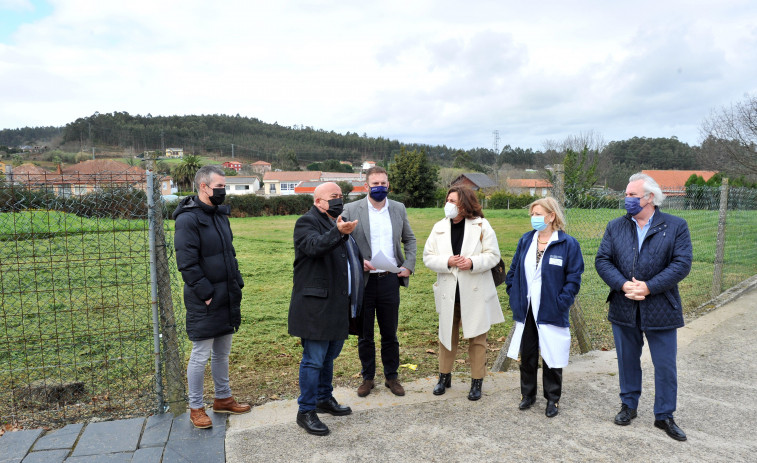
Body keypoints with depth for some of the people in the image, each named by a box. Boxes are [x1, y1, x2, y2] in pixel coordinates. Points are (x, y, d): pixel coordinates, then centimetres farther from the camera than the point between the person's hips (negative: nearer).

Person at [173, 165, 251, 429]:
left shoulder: (220, 214, 12)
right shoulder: (188, 219, -15)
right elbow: (187, 263, -19)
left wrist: (237, 283, 10)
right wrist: (206, 293, -18)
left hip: (226, 298, 8)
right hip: (204, 302, -8)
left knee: (223, 352, 18)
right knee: (201, 356, 4)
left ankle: (223, 398, 34)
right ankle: (196, 408, 21)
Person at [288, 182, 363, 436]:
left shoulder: (339, 223, 19)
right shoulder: (307, 222, -9)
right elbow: (315, 246, -32)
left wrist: (362, 263, 17)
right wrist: (338, 232, -46)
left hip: (338, 306, 9)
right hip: (316, 307, -9)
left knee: (329, 355, 20)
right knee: (314, 360, -1)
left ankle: (325, 398, 36)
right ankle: (306, 411, 12)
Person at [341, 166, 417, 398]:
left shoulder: (399, 209, 7)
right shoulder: (351, 210, -3)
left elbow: (409, 239, 16)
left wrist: (409, 265, 3)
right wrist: (358, 262, -16)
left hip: (390, 280, 2)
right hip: (363, 280, -2)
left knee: (390, 333, 13)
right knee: (364, 335, 11)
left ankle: (391, 376, 29)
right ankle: (367, 377, 28)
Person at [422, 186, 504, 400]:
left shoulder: (481, 225, -6)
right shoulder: (439, 227, 2)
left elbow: (493, 255, -6)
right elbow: (428, 257, 0)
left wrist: (473, 262, -23)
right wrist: (447, 262, -18)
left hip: (476, 293, -2)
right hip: (448, 292, 3)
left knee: (477, 338, 7)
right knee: (447, 335, 14)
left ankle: (477, 382, 23)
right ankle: (444, 376, 32)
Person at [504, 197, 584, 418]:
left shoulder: (568, 244, -8)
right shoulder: (525, 241, 6)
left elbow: (573, 278, -8)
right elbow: (513, 271, 11)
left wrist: (561, 303, -14)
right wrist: (514, 296, 2)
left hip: (551, 314, -4)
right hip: (526, 311, 4)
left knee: (551, 356, 8)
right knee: (527, 354, 15)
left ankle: (552, 398, 27)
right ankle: (527, 394, 32)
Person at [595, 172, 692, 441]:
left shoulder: (676, 226, -3)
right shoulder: (615, 226, 4)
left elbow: (682, 264, -11)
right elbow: (602, 260, -2)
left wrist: (648, 287, -19)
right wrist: (623, 285, -17)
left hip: (660, 309, -2)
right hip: (624, 308, 2)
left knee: (665, 365, 8)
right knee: (627, 360, 15)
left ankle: (664, 415, 26)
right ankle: (629, 406, 33)